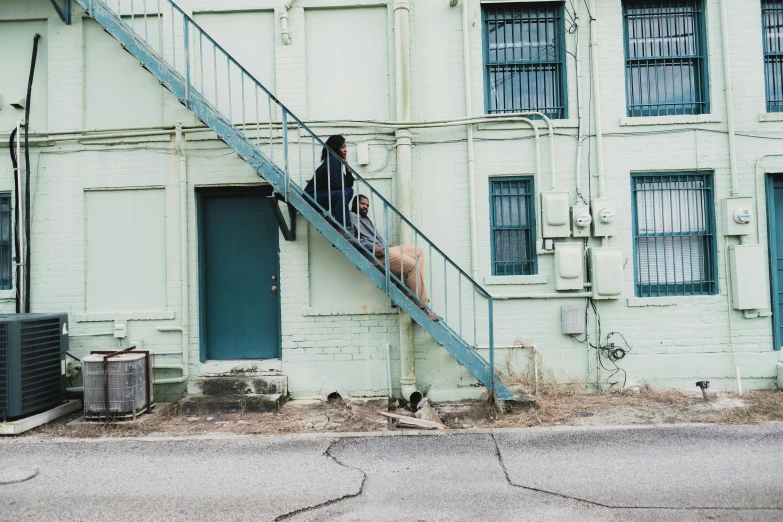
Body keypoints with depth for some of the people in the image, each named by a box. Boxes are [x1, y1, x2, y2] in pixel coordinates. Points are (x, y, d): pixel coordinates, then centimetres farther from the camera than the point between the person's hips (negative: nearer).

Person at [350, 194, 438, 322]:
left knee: (419, 251, 9)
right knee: (412, 265, -22)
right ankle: (422, 308, -20)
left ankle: (410, 292, -5)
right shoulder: (350, 216, 1)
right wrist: (371, 246, -23)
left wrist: (386, 244, 9)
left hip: (384, 249, 11)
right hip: (375, 253, -11)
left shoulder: (365, 218, 31)